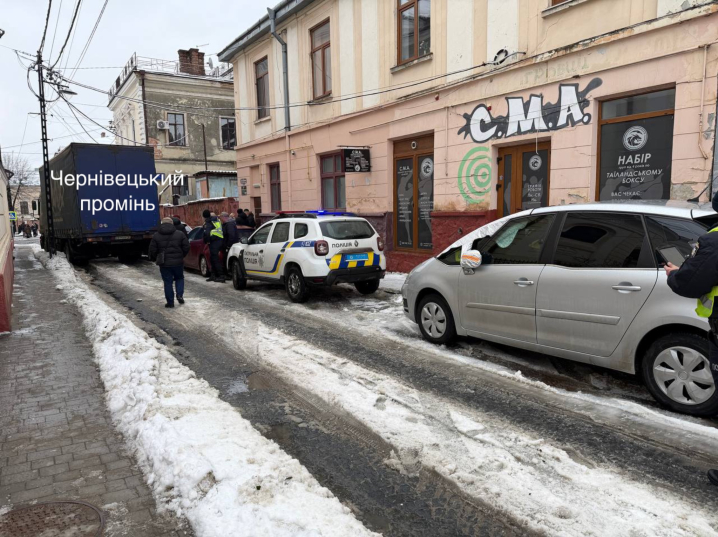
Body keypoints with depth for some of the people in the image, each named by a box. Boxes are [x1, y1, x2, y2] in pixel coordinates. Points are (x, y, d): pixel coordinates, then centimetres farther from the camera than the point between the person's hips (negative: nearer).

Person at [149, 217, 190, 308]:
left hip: (164, 263, -1)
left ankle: (170, 302, 8)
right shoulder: (180, 234, 0)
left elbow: (152, 251, -3)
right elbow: (186, 248, 0)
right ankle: (180, 295, 3)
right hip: (178, 262, 1)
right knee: (179, 278, 20)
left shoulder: (156, 236, -1)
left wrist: (154, 259, 17)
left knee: (168, 282, 6)